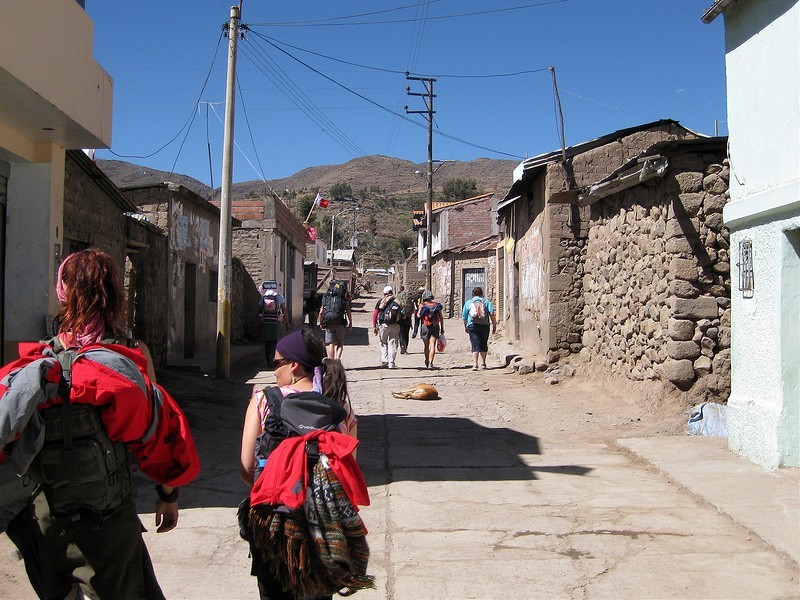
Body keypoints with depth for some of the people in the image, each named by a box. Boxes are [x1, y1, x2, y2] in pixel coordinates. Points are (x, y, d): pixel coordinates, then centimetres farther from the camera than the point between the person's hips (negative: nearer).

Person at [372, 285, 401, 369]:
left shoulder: (381, 301, 7)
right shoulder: (397, 301, 10)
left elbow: (375, 314, 2)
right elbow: (401, 315, 6)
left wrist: (374, 326, 5)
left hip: (383, 324, 0)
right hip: (395, 325, 0)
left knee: (383, 343, 15)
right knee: (393, 344, 6)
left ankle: (384, 361, 7)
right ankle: (391, 363, 3)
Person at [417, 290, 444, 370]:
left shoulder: (422, 305, -1)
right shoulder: (436, 305, 5)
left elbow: (418, 315, -14)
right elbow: (441, 317, 5)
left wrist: (418, 312, 4)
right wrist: (442, 328, 10)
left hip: (425, 327, 0)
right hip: (435, 327, 0)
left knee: (426, 345, 13)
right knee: (432, 346, -3)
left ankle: (427, 362, 24)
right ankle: (430, 363, -14)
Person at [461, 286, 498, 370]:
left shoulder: (468, 303, 11)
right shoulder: (486, 302, 9)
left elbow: (464, 317, 13)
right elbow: (492, 313, -5)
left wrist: (465, 327, 27)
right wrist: (494, 325, -2)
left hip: (472, 326, 0)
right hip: (484, 325, 0)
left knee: (475, 345, -4)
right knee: (483, 344, 17)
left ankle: (475, 364, -19)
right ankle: (483, 363, 23)